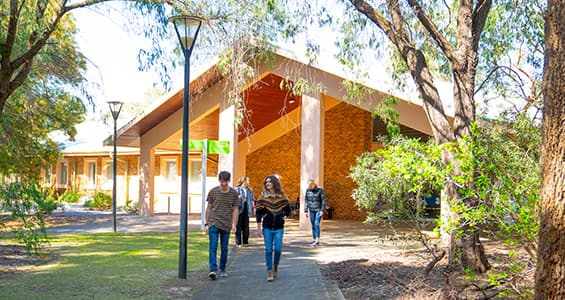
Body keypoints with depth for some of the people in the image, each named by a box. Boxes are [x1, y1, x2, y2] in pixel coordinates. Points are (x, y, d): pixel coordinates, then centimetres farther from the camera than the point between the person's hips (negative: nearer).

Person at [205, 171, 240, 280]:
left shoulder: (234, 193, 2)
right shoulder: (213, 192, 0)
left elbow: (235, 209, 4)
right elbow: (209, 208, 7)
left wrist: (234, 224, -4)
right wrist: (207, 223, 5)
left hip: (226, 225, 1)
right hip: (214, 224, -1)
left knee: (224, 248, 9)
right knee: (213, 247, -10)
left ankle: (222, 269, 22)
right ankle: (213, 270, -15)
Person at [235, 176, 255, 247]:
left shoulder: (249, 190, 12)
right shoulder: (237, 189, -4)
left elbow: (252, 199, 15)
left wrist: (254, 207, 8)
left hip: (246, 209, 4)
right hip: (239, 209, -4)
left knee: (246, 226, 6)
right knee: (239, 226, -1)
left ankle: (245, 242, 14)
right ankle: (238, 242, 6)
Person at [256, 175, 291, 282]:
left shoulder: (282, 196, 2)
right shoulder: (263, 197, -2)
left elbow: (287, 209, 16)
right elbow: (258, 213, -2)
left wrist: (284, 217, 1)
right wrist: (259, 228, -5)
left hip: (279, 228, 1)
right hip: (267, 228, 0)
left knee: (278, 249, -4)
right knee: (268, 250, 0)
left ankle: (275, 266, 23)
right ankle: (269, 271, 9)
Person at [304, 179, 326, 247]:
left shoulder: (320, 190, -9)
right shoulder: (307, 190, 2)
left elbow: (323, 200, -9)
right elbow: (306, 201, 6)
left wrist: (322, 210, -14)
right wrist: (306, 211, 4)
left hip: (318, 210, -4)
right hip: (311, 210, 4)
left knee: (316, 224, -14)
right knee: (313, 225, 6)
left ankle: (317, 240, -15)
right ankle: (314, 240, 12)